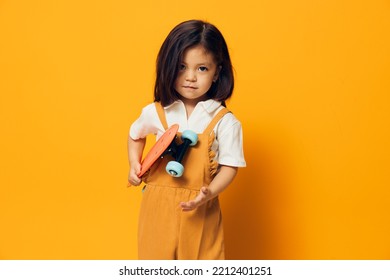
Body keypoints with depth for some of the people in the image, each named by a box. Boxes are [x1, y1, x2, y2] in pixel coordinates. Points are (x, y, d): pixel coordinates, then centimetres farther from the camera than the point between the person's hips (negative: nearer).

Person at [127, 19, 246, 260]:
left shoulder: (225, 122, -9)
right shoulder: (156, 113, -1)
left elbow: (229, 167, -8)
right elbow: (135, 135, 20)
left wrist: (209, 193, -23)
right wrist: (134, 165, 5)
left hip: (201, 209, -2)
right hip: (158, 205, 2)